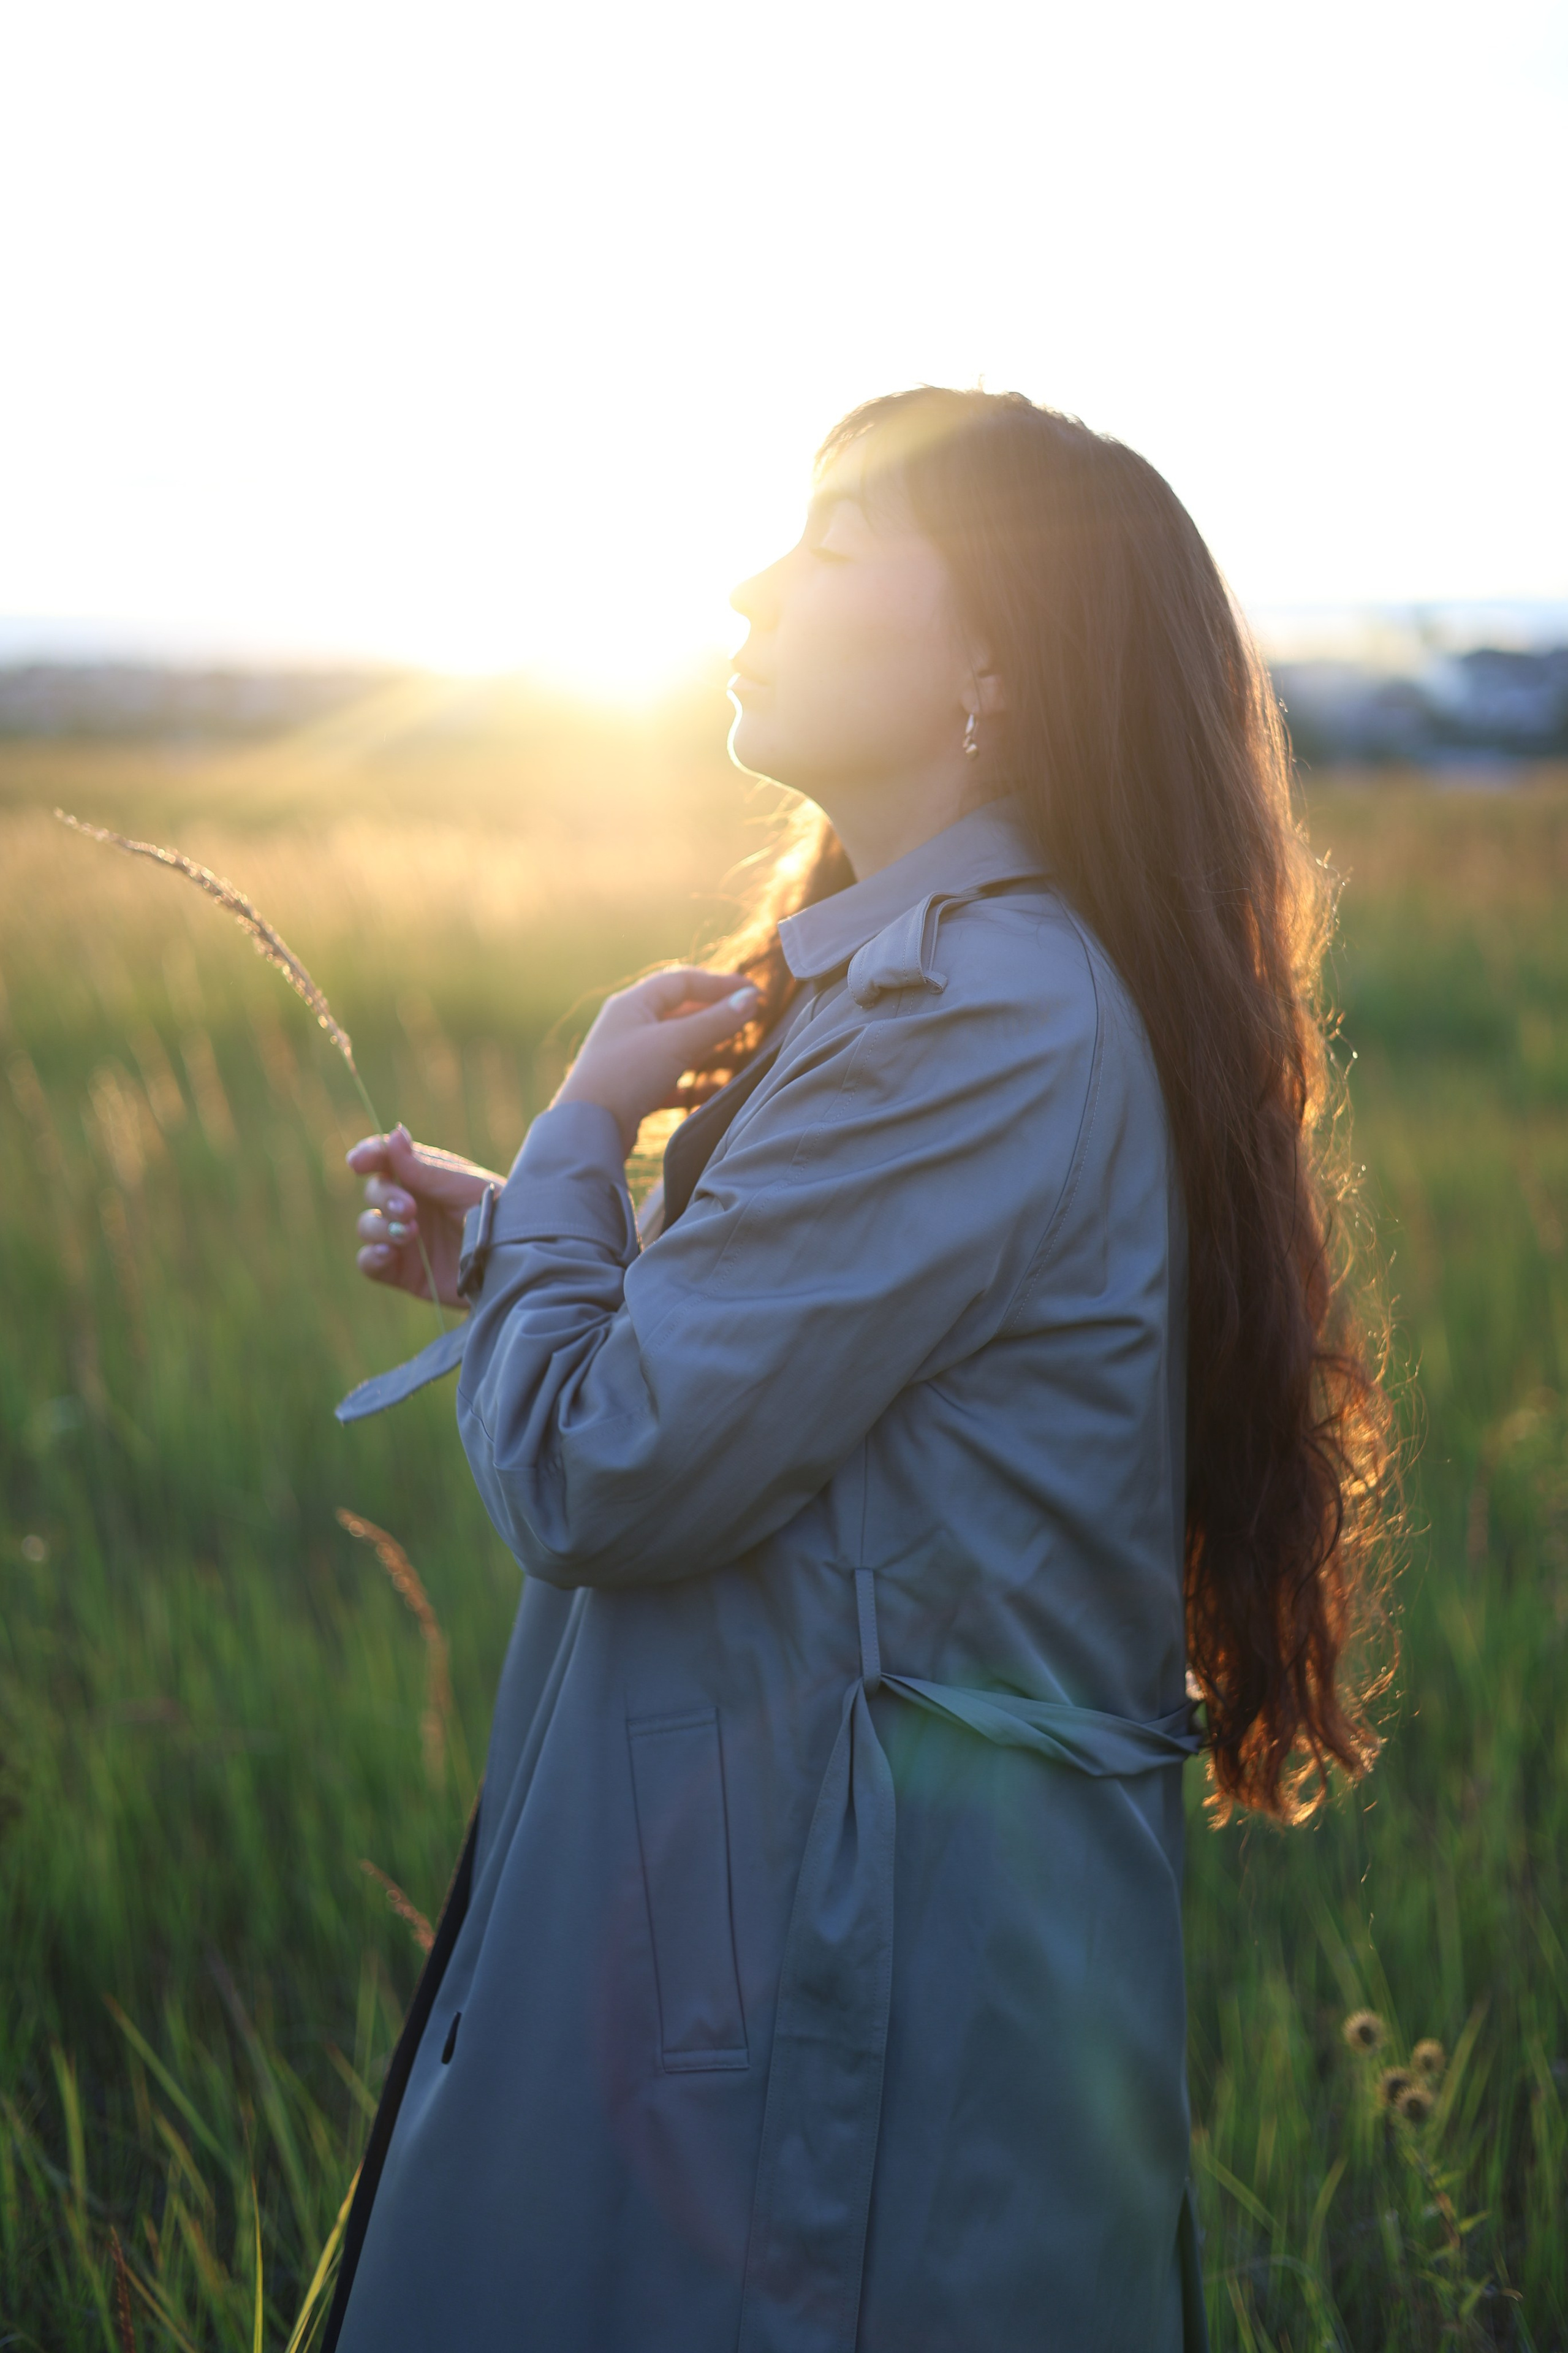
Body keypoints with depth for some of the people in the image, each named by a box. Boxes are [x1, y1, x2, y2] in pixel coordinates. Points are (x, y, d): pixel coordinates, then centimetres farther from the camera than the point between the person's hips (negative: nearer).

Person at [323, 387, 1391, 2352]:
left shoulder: (981, 1021, -22)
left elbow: (599, 1479, -23)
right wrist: (518, 1253, 7)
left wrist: (581, 1134, -7)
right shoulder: (941, 972, 12)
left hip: (866, 1956, -10)